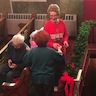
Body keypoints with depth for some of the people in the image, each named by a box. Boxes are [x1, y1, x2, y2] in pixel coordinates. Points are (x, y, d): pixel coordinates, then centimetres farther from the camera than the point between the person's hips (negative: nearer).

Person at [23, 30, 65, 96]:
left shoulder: (32, 51, -12)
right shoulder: (52, 51, -15)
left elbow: (25, 63, -2)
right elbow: (61, 59, -1)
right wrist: (59, 50, 17)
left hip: (36, 79, 2)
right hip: (48, 79, -2)